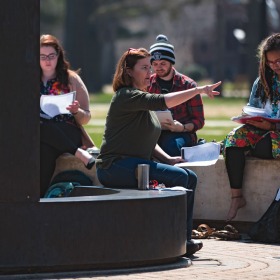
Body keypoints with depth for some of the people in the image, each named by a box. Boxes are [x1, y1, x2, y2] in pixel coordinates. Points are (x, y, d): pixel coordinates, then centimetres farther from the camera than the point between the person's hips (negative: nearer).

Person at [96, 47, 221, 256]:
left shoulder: (142, 99, 21)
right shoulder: (126, 96, -11)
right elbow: (162, 102, -25)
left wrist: (167, 159, 9)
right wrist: (199, 90, -24)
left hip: (137, 164, 10)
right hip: (116, 166, -10)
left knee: (190, 177, 0)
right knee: (178, 177, -22)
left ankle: (183, 239, -4)